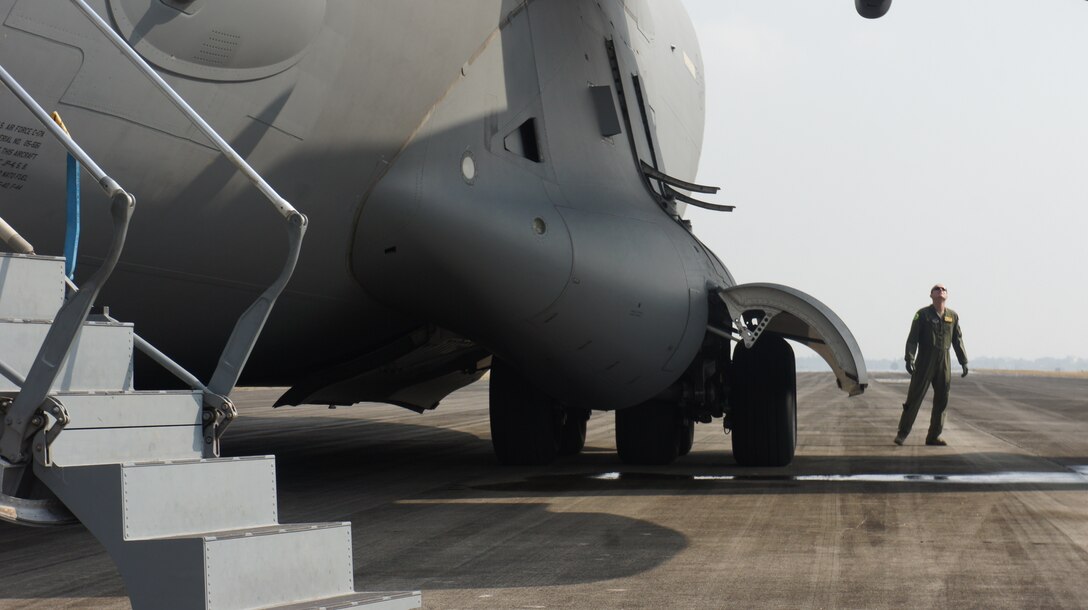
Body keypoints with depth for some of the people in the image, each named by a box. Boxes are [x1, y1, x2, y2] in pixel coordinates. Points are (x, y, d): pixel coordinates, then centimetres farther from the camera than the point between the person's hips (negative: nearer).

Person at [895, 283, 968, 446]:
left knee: (941, 400, 4)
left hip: (944, 365, 4)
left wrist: (964, 362, 9)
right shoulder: (922, 314, -2)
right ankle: (902, 433, 1)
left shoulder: (953, 316, 9)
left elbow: (958, 341, 14)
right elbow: (912, 338, -7)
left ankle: (934, 436, 13)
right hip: (925, 362, -4)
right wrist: (909, 359, -18)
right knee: (914, 397, -5)